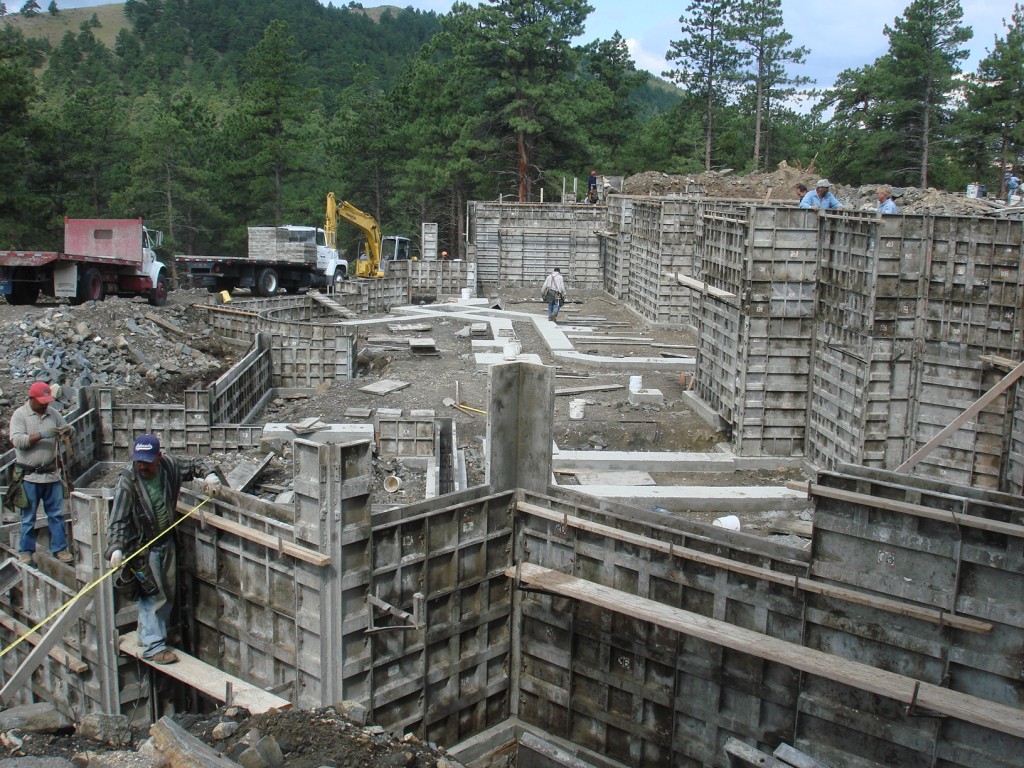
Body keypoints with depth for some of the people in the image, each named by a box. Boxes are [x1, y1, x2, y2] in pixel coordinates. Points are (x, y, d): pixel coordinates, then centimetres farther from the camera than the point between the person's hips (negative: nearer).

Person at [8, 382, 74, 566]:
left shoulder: (53, 413, 8)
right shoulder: (20, 415, -4)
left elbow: (67, 429, 15)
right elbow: (17, 440, -14)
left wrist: (67, 431, -10)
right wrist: (41, 435, -24)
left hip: (52, 474, 4)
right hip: (29, 475, -4)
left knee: (56, 514, 8)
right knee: (28, 517, 6)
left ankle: (59, 548, 17)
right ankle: (26, 551, 17)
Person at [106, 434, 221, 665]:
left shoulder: (169, 466, -9)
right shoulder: (127, 481, -22)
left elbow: (195, 463, 9)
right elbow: (117, 519, -25)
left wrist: (209, 474, -12)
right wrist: (115, 547, -37)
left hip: (166, 541, 6)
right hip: (142, 546, -6)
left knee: (169, 593, 14)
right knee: (153, 594, -6)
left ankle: (149, 634, 30)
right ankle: (153, 647, 2)